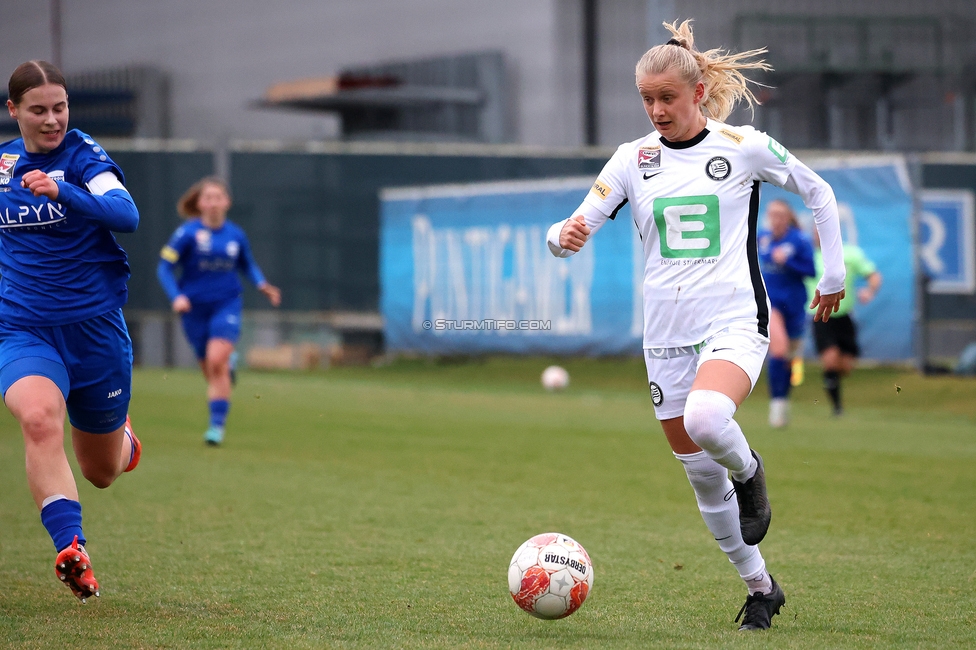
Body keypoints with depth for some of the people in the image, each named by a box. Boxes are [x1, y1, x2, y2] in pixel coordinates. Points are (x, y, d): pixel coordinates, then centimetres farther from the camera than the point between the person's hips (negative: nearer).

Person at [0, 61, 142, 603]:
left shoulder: (83, 155, -8)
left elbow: (126, 216, -26)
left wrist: (62, 191, -39)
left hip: (95, 328, -1)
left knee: (102, 472, 12)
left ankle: (123, 438, 50)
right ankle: (71, 549, -41)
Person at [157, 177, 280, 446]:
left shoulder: (235, 235, 2)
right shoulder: (187, 233, -6)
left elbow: (248, 265, 19)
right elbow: (165, 266, -5)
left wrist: (263, 285, 1)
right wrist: (176, 296, -19)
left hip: (227, 304, 0)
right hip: (195, 307, 0)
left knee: (217, 360, -20)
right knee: (210, 370, 6)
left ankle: (217, 425, -16)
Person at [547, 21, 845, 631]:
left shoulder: (744, 146, -2)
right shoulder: (634, 158, 5)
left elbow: (819, 193, 11)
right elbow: (575, 227, -1)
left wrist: (834, 274, 12)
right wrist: (564, 237, -25)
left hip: (734, 323, -4)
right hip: (667, 334, 4)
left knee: (705, 419, -35)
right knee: (703, 478, 8)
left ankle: (749, 472, -1)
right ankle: (761, 589, 25)